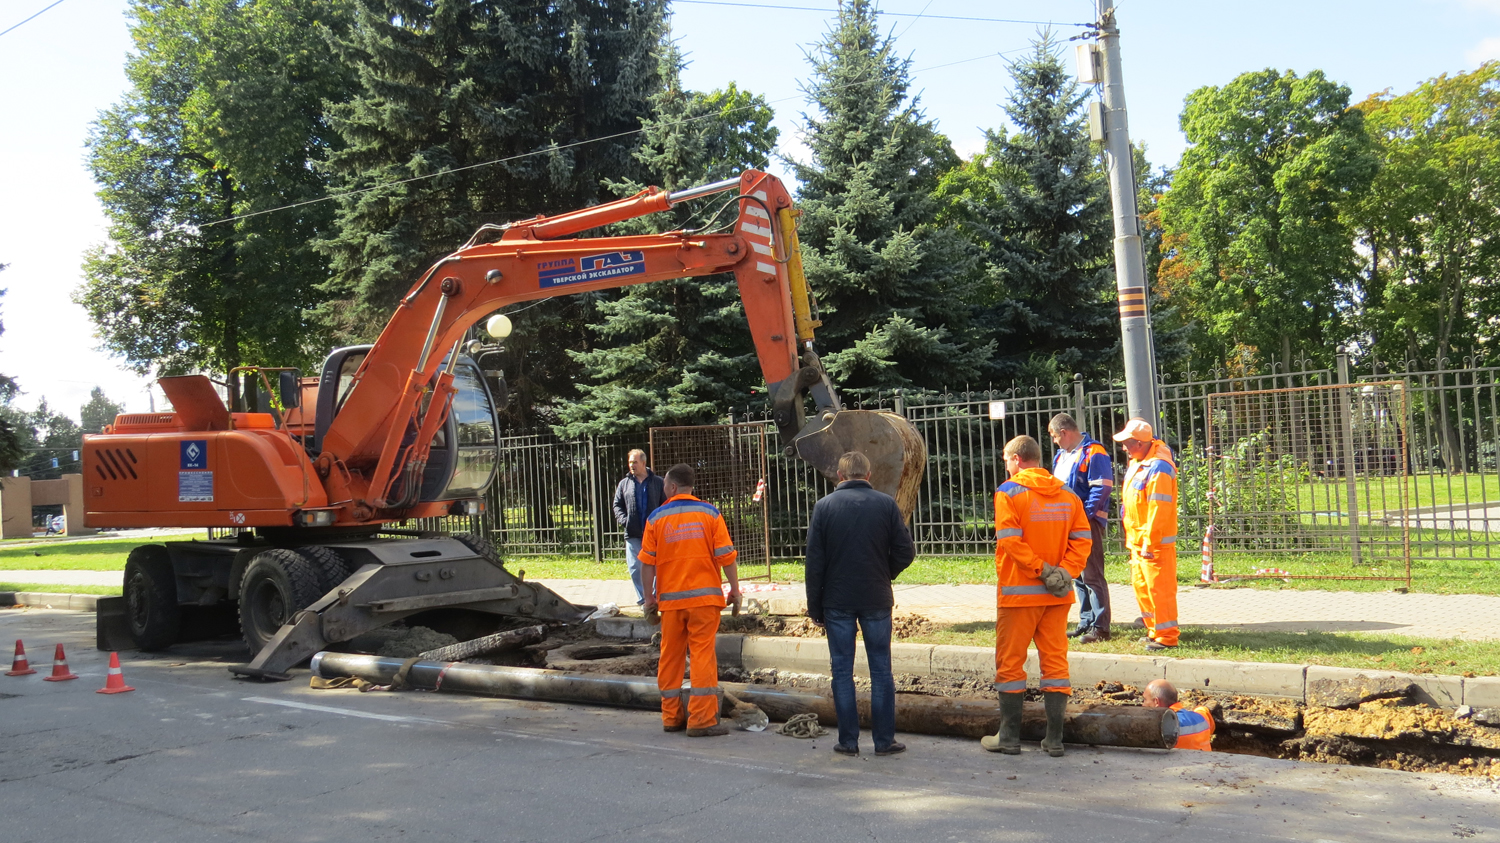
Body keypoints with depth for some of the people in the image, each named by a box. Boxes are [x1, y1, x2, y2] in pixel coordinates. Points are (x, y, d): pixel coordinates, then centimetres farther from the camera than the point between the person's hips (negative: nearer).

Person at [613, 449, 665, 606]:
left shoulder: (657, 482, 3)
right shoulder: (625, 484, 10)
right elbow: (617, 505, 13)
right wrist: (623, 519, -5)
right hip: (633, 534, 2)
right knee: (635, 568, -1)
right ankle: (643, 599, 8)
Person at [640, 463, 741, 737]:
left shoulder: (656, 518, 1)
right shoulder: (709, 513, -1)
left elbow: (647, 562, 0)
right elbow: (726, 555, -5)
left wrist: (649, 597, 9)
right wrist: (734, 589, 5)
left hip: (670, 598, 2)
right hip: (704, 596, -1)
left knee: (670, 656, 12)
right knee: (703, 654, -1)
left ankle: (671, 716, 20)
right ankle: (701, 720, -4)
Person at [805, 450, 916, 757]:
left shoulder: (824, 506, -1)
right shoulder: (886, 504, -1)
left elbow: (814, 561, -1)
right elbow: (905, 551, -2)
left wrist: (814, 607, 5)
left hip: (837, 602, 0)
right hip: (876, 600, 0)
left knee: (842, 671, 6)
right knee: (881, 670, 7)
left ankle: (848, 740, 8)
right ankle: (884, 740, 9)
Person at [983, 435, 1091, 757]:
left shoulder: (1009, 492, -7)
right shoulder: (1067, 494, 8)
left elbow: (1009, 540, -18)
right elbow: (1082, 538, 1)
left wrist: (1040, 569, -15)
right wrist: (1065, 571, -7)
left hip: (1018, 593, -4)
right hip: (1057, 595, 5)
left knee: (1010, 663, 6)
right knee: (1056, 661, 9)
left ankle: (1009, 737, 9)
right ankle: (1054, 739, 10)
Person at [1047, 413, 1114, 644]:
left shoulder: (1093, 452, -11)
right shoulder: (1061, 455, 17)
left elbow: (1102, 488, -17)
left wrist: (1085, 514, -19)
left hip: (1088, 522, -9)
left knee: (1092, 575, -7)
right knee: (1078, 576, 13)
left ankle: (1100, 627, -3)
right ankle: (1086, 623, 21)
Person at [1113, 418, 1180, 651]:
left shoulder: (1158, 467, -20)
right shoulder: (1137, 462, 12)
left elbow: (1159, 509, -23)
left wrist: (1149, 543, -22)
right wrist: (1133, 538, 18)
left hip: (1155, 542, -10)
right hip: (1137, 540, 10)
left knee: (1159, 588, -4)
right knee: (1140, 585, 16)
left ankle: (1166, 637, 4)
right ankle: (1154, 630, 27)